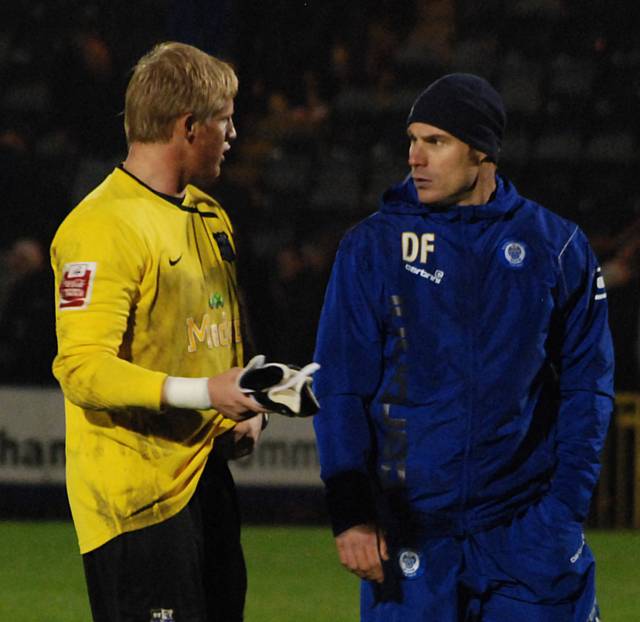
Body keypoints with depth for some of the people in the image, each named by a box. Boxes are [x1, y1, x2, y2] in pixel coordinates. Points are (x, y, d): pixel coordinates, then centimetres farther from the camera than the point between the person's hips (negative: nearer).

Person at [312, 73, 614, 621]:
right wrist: (350, 513, -8)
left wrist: (567, 507, -4)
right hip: (411, 529, 0)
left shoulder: (557, 247, 5)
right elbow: (341, 391, 1)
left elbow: (587, 385, 7)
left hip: (528, 532, 0)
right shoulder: (373, 247, 3)